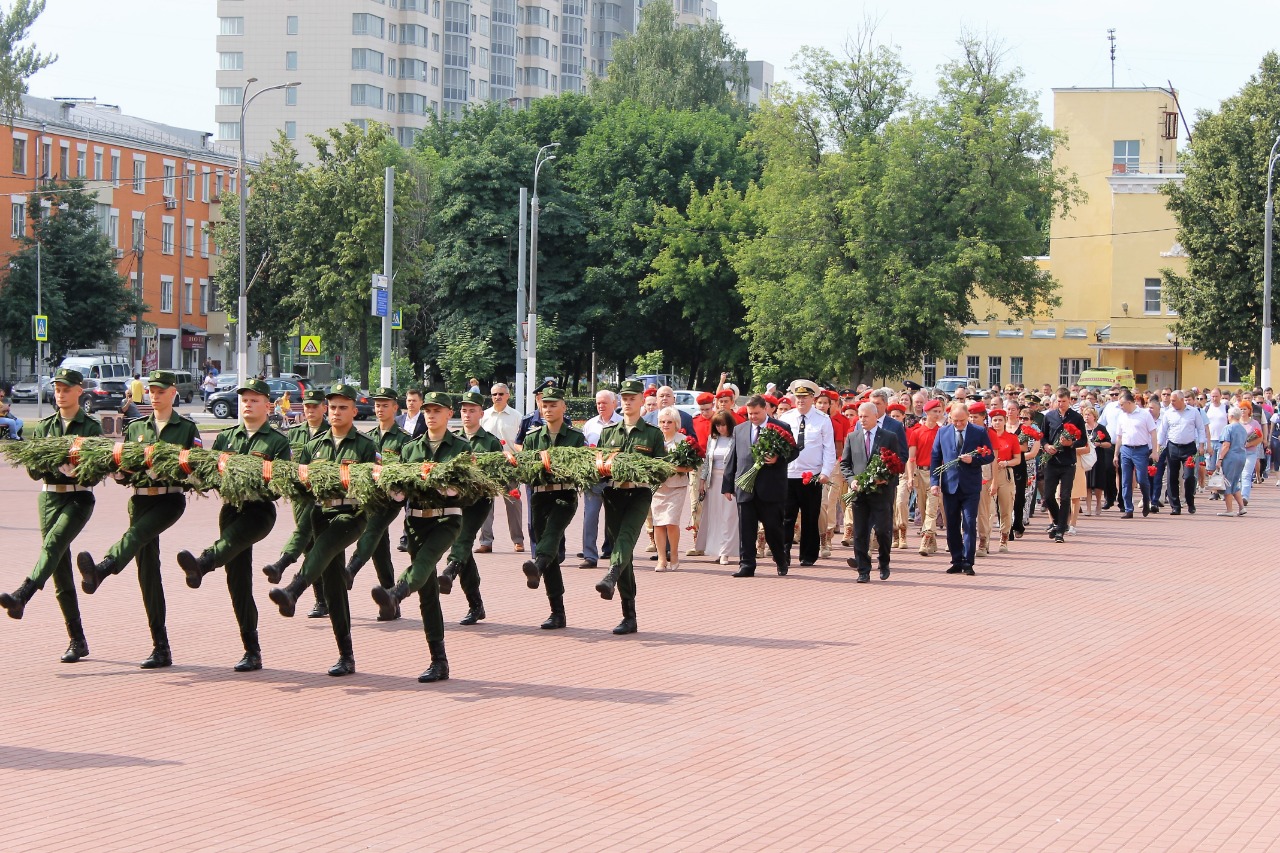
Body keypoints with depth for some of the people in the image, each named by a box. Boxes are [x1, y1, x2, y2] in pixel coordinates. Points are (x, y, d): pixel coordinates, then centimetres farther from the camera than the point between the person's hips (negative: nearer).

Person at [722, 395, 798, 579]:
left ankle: (782, 562, 21)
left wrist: (778, 459, -16)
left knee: (773, 527, 2)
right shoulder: (739, 430, 13)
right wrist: (728, 486, 9)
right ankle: (747, 565, 5)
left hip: (771, 488, -3)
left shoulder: (782, 428, 3)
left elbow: (793, 451, 5)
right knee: (746, 529, 1)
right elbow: (732, 459, 13)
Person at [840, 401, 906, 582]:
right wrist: (852, 479, -6)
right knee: (860, 533, 1)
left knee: (882, 530, -6)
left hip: (882, 491, -2)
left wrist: (887, 478, -13)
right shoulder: (852, 437, 11)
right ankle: (863, 572, 5)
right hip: (859, 491, 2)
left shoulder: (890, 437, 4)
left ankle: (884, 563, 19)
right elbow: (844, 463, 12)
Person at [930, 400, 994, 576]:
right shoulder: (942, 433, 7)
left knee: (969, 524, -7)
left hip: (970, 487, -3)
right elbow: (935, 458, 7)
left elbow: (989, 455, 3)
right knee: (952, 526, 7)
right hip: (949, 486, 3)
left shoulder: (979, 432, 1)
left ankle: (967, 563, -5)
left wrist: (973, 460, -16)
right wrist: (934, 482, -2)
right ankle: (957, 562, 14)